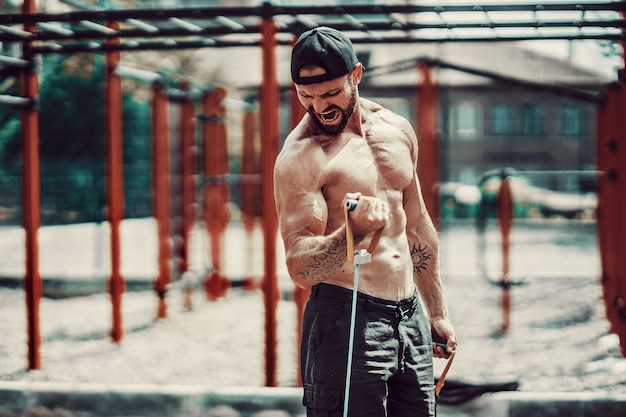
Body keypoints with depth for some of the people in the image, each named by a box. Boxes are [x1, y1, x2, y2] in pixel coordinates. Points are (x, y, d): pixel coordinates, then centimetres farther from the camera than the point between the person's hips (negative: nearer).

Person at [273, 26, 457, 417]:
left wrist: (437, 311, 21)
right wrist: (354, 231, -39)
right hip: (346, 321, -6)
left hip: (410, 316, 6)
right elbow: (300, 268, -21)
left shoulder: (397, 130, 8)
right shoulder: (300, 158, -13)